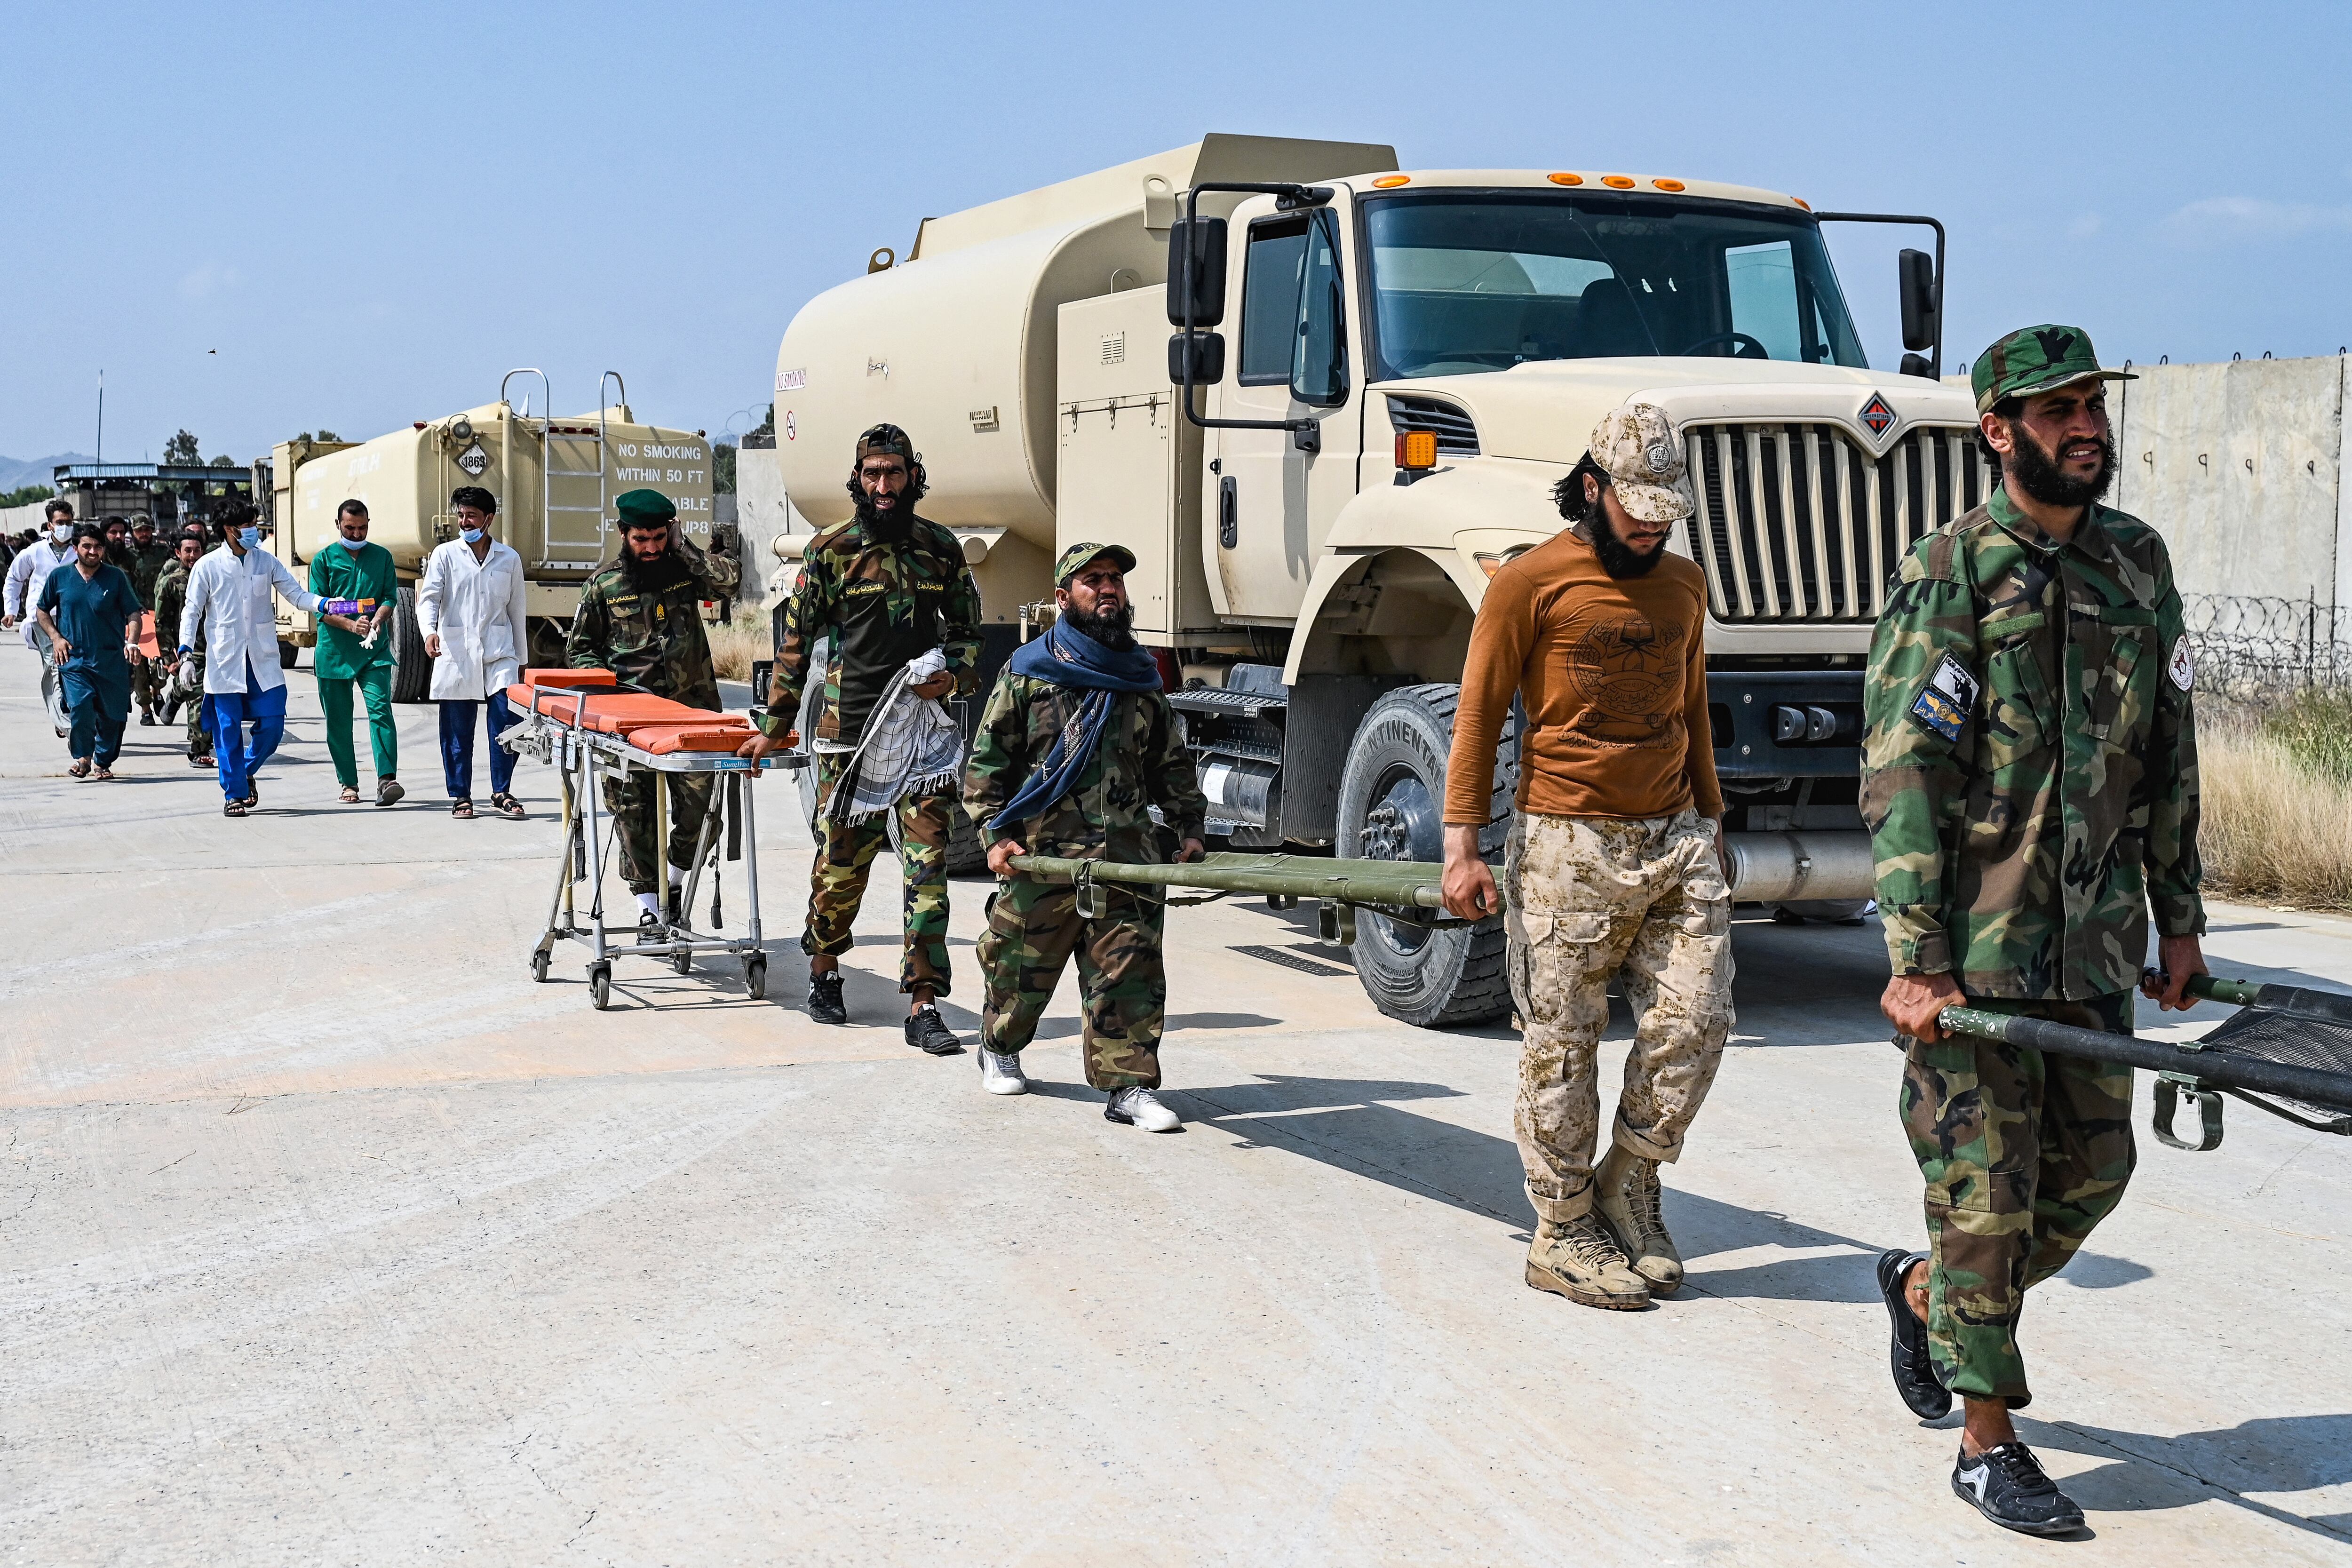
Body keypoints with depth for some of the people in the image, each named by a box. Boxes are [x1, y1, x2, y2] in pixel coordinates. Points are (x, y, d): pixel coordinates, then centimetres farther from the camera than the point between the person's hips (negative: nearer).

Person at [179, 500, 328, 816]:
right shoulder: (208, 567, -1)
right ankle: (234, 794, 10)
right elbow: (192, 611, 2)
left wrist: (325, 604, -13)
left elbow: (296, 594, 5)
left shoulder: (266, 562, 7)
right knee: (228, 730, -1)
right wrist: (185, 649, -10)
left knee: (272, 725, -1)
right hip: (225, 662, -2)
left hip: (263, 660, 3)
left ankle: (246, 772, 25)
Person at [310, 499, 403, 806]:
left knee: (380, 710, -15)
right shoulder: (324, 559, 6)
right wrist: (352, 625, -17)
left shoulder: (382, 556, 11)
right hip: (334, 651, 0)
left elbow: (390, 596, 7)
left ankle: (387, 780, -22)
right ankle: (348, 784, 15)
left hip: (374, 649, 0)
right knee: (339, 720, 4)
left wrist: (378, 619, -15)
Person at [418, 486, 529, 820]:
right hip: (456, 655, -1)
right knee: (457, 729, 2)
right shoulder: (445, 555, 6)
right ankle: (460, 796, 12)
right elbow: (428, 598, -3)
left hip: (499, 654, 1)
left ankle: (501, 793, 1)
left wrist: (521, 659, 17)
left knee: (507, 721, -10)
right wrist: (430, 631, -24)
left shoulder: (509, 558, 11)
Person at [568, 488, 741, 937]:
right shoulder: (604, 586, 9)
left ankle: (673, 881, 21)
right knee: (633, 811, -3)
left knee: (697, 803, -3)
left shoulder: (685, 571, 10)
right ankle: (649, 905, 4)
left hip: (691, 710, 1)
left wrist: (682, 546, -5)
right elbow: (579, 648, 14)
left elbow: (727, 580, -10)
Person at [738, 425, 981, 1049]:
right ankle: (824, 973, 31)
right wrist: (775, 727, 9)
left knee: (928, 866, -5)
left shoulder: (942, 548, 8)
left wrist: (953, 676, -3)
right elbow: (797, 641, 7)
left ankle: (923, 1005, -3)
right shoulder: (831, 552, 2)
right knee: (842, 861, 7)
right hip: (848, 732, -1)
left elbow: (967, 632, 18)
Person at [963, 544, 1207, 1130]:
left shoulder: (1141, 677, 15)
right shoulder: (1027, 672, 4)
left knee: (1130, 971, -7)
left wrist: (1187, 829, 10)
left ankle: (1129, 1086, -4)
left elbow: (1172, 764, 22)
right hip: (1042, 856, -2)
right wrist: (996, 834, -7)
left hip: (1126, 855, 2)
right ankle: (999, 1049, 36)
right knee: (1020, 967, 10)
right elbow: (987, 762, 3)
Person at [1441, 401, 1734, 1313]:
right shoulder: (1531, 582, -4)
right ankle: (1563, 1236, 13)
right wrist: (1462, 848, -10)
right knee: (1562, 1049, 1)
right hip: (1568, 844, -5)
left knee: (1695, 1022, -1)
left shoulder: (1683, 585, 13)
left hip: (1675, 841, 5)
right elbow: (1478, 715, -4)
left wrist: (1711, 825, 21)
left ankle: (1629, 1188, 20)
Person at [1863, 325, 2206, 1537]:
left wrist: (2179, 914, 15)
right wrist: (1916, 962, -20)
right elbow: (1902, 778, -15)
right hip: (1974, 945, -6)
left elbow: (2167, 752, 16)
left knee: (2090, 1175, 13)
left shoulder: (2136, 563, 9)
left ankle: (1921, 1290, 37)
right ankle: (1989, 1443, 13)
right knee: (1986, 1190, 1)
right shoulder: (1948, 576, -10)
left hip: (2092, 942, 6)